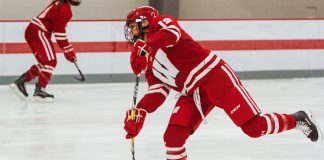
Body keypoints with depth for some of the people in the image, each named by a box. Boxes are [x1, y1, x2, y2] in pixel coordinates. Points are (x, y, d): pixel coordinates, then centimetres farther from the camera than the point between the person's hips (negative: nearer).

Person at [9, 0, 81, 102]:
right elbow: (59, 33, -16)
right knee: (50, 62, -13)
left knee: (44, 63, 14)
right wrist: (68, 51, -11)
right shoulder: (64, 9, -16)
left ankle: (20, 82, 15)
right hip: (38, 32, -10)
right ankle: (39, 91, -18)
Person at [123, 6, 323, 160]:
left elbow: (172, 33, -24)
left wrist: (144, 47, -29)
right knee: (173, 137, -11)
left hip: (213, 74, -8)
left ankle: (297, 120, 10)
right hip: (193, 94, 8)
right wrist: (140, 112, -7)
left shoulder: (162, 23, 0)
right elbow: (158, 92, 9)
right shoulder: (148, 63, 20)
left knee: (254, 126, -13)